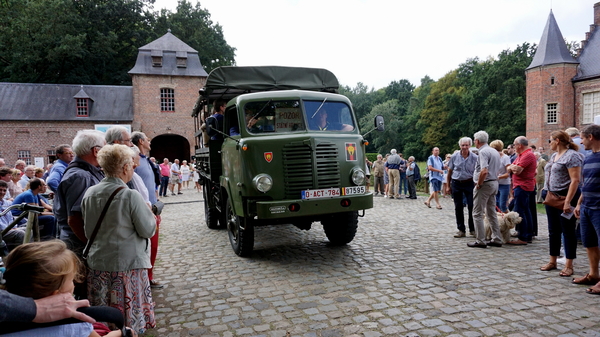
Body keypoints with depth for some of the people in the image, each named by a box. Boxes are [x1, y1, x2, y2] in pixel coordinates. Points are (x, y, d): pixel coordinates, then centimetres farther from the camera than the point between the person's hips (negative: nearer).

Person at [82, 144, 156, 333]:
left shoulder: (90, 194, 0)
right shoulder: (131, 196, -17)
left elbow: (88, 232, 9)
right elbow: (148, 231, -11)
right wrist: (148, 213, 6)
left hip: (98, 264, 5)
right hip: (128, 265, -5)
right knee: (129, 318, 8)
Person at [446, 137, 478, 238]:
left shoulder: (474, 157, -3)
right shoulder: (454, 157, 1)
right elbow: (449, 172, 6)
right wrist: (448, 186, 4)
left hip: (469, 183, -1)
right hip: (456, 184, 1)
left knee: (472, 207, -4)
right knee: (458, 207, 5)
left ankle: (472, 229, 11)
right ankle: (461, 230, 14)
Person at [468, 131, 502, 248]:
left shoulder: (483, 152, -16)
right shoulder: (495, 151, 15)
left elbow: (484, 171, -27)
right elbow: (497, 170, 20)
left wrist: (479, 184, -16)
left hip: (485, 185, -10)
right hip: (494, 183, 10)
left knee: (478, 214, -3)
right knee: (492, 213, 15)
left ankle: (480, 241, -2)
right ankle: (497, 239, 19)